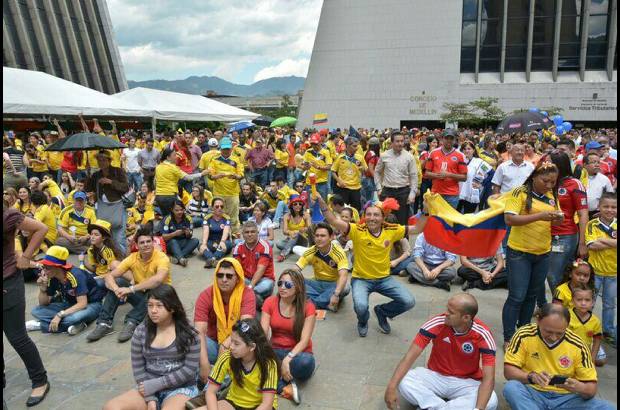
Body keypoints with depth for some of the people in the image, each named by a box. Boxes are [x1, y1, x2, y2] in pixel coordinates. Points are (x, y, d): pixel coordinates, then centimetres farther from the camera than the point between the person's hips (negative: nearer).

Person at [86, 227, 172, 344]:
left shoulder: (161, 258, -22)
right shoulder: (133, 258, -8)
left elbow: (158, 280, -42)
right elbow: (109, 276, -12)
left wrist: (131, 289, -40)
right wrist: (117, 290, -34)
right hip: (140, 295, 4)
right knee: (118, 281, -17)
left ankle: (132, 322, -35)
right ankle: (104, 323, -19)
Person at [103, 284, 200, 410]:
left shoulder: (188, 334, -6)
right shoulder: (141, 331, 3)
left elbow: (189, 370, -9)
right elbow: (138, 368, 4)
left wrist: (155, 384, -13)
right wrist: (149, 398, -8)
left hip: (180, 388, -4)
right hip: (149, 388, 4)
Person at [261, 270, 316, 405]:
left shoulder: (307, 307, -9)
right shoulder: (270, 302, -2)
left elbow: (304, 340, -15)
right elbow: (262, 332, -9)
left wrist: (288, 359, -31)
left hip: (297, 353, -2)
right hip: (275, 352, 2)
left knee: (305, 361, -38)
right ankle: (285, 387, -24)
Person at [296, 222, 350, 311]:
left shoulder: (339, 253, -20)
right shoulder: (310, 252, -11)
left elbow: (343, 275, -33)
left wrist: (336, 294, -48)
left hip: (334, 285, -2)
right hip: (317, 283, 3)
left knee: (345, 288, -36)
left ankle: (312, 301, -24)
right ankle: (326, 303, -25)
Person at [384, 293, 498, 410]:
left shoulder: (483, 334, -20)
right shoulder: (437, 323, -20)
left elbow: (488, 378, -24)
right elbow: (410, 356, -20)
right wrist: (391, 387, -29)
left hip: (466, 383, 0)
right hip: (435, 376, 0)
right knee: (404, 382, -25)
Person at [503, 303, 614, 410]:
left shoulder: (577, 346, -5)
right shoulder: (524, 336, -10)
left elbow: (591, 389, -2)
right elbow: (508, 370, -8)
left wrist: (579, 387, -25)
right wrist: (531, 376, -27)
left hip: (566, 398, 1)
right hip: (533, 393, -1)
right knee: (511, 387, -33)